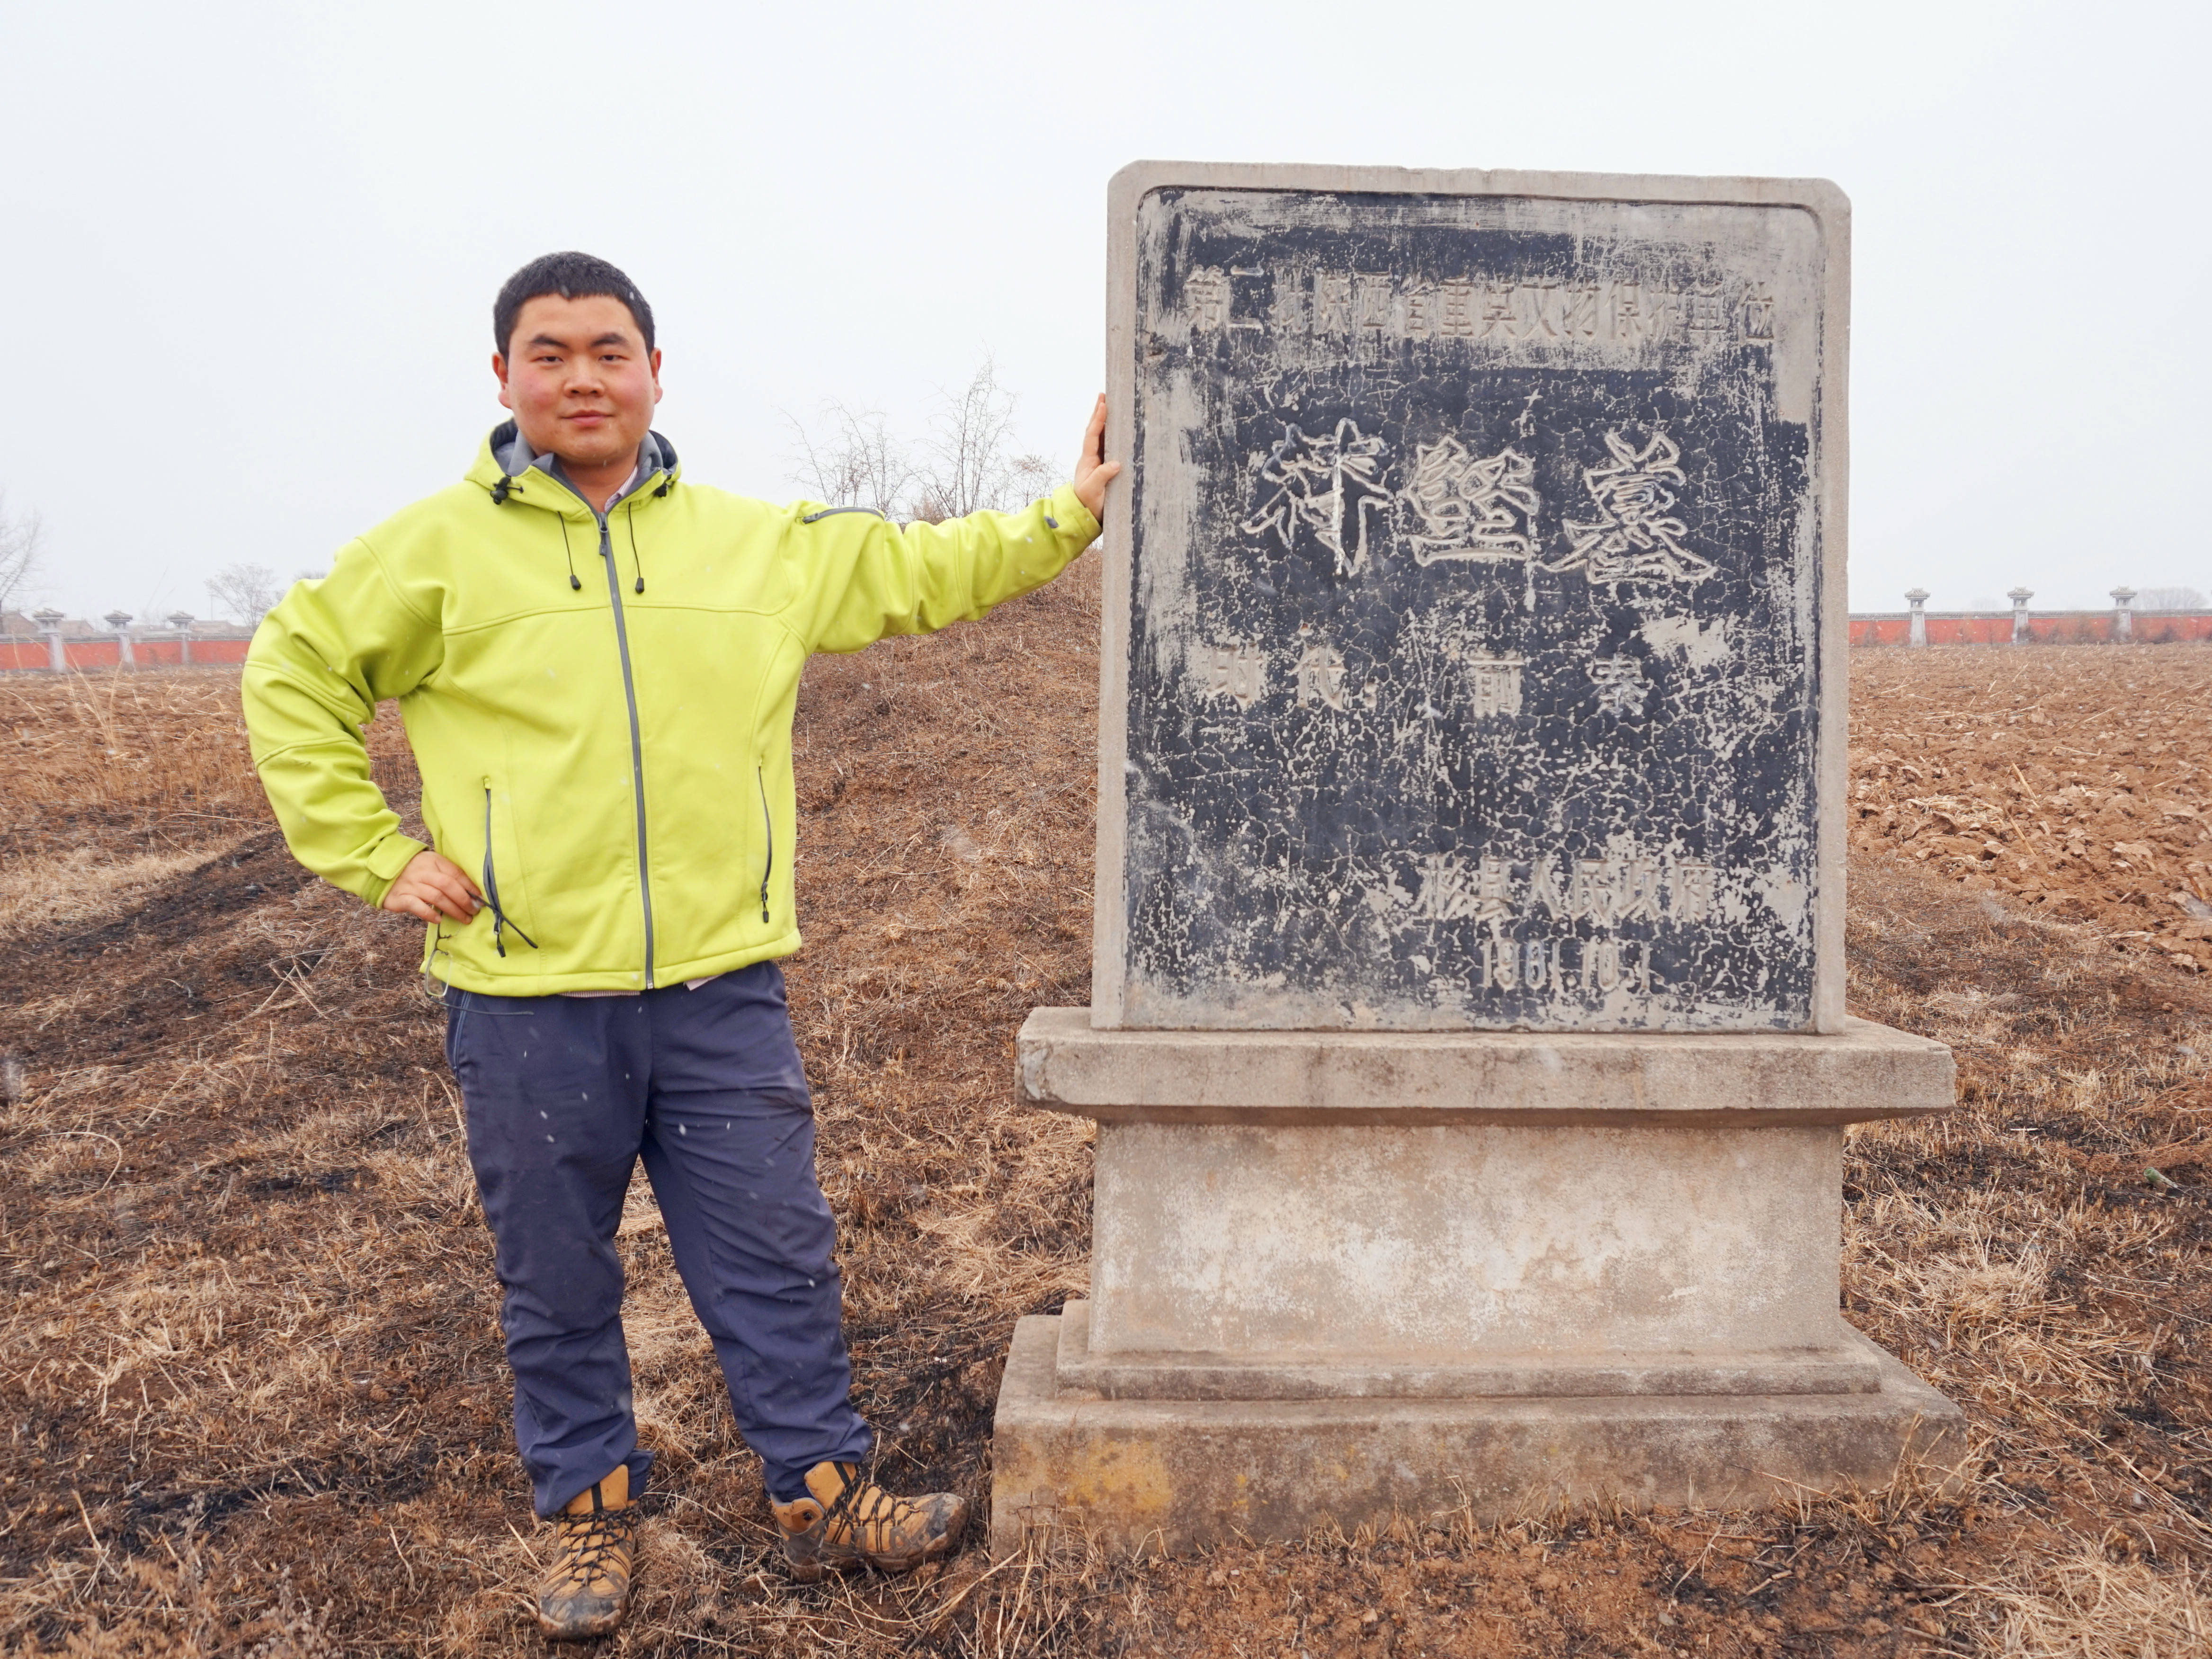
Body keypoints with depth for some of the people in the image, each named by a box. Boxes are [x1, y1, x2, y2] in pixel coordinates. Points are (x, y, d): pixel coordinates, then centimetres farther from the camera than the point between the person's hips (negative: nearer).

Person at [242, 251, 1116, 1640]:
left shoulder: (765, 542, 7)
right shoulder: (440, 548, 1)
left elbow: (921, 572, 15)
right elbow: (294, 677, 9)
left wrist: (1068, 517, 10)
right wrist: (373, 853, 2)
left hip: (724, 989, 2)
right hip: (528, 1000, -1)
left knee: (778, 1262, 11)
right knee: (558, 1285, 13)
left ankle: (825, 1499, 29)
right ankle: (591, 1513, 34)